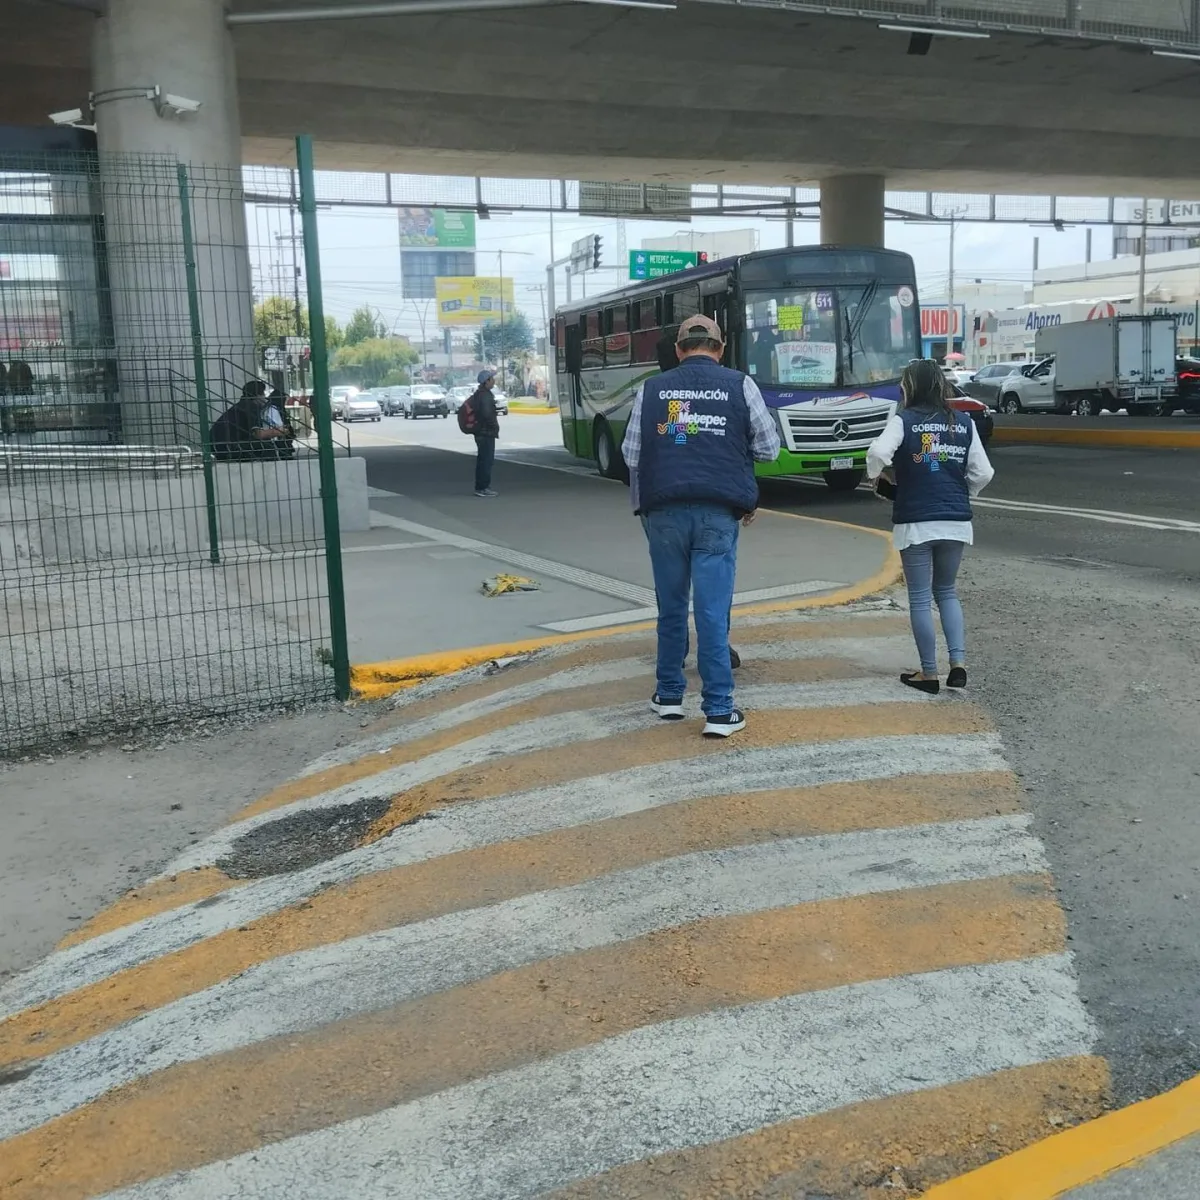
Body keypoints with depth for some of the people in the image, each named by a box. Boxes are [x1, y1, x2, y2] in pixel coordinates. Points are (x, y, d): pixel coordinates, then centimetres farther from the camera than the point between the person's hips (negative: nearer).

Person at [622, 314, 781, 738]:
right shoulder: (740, 385, 5)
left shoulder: (651, 389, 10)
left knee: (671, 605, 14)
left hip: (664, 509, 2)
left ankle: (669, 695, 25)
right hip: (717, 510, -2)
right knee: (712, 608, -1)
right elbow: (769, 448, 10)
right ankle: (718, 710, 0)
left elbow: (632, 454, 9)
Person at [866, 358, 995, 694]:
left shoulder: (904, 421, -6)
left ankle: (929, 674, 10)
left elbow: (877, 454, -22)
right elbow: (983, 473, 2)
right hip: (956, 522, 4)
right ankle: (958, 662, 6)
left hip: (916, 523, -4)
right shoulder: (964, 423, 5)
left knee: (920, 598, 6)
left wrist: (888, 477, -2)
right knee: (946, 591, 19)